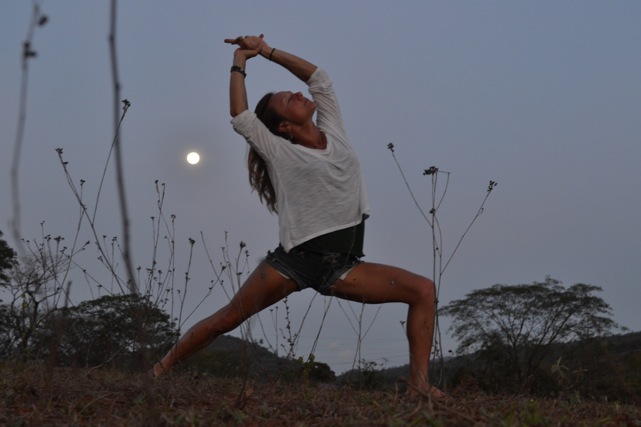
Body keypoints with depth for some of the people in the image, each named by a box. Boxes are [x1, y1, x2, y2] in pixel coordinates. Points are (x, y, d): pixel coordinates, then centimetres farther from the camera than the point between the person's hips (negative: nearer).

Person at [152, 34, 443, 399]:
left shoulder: (333, 132, 12)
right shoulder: (280, 151, 2)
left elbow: (319, 77, 16)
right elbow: (241, 116, -6)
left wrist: (267, 50, 17)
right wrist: (240, 62, 6)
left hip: (343, 265, 4)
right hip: (296, 259, -4)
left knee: (423, 290, -11)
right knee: (227, 319, -5)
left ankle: (419, 381, -11)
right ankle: (161, 368, 13)